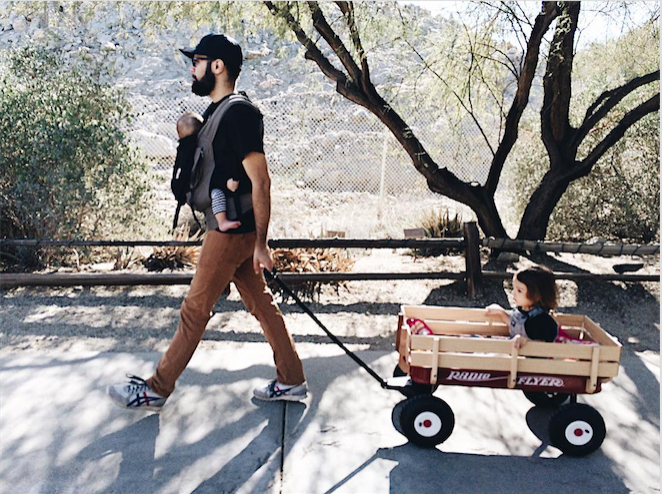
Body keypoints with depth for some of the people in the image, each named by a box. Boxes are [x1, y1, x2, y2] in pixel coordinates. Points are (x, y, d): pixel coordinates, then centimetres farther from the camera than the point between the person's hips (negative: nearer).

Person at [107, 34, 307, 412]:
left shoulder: (238, 112, -17)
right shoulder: (219, 111, 14)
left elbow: (261, 182, -21)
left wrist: (261, 244, -20)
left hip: (232, 230, -10)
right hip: (229, 228, 10)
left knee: (195, 310, 1)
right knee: (262, 305, 13)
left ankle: (156, 390, 16)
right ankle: (292, 381, 23)